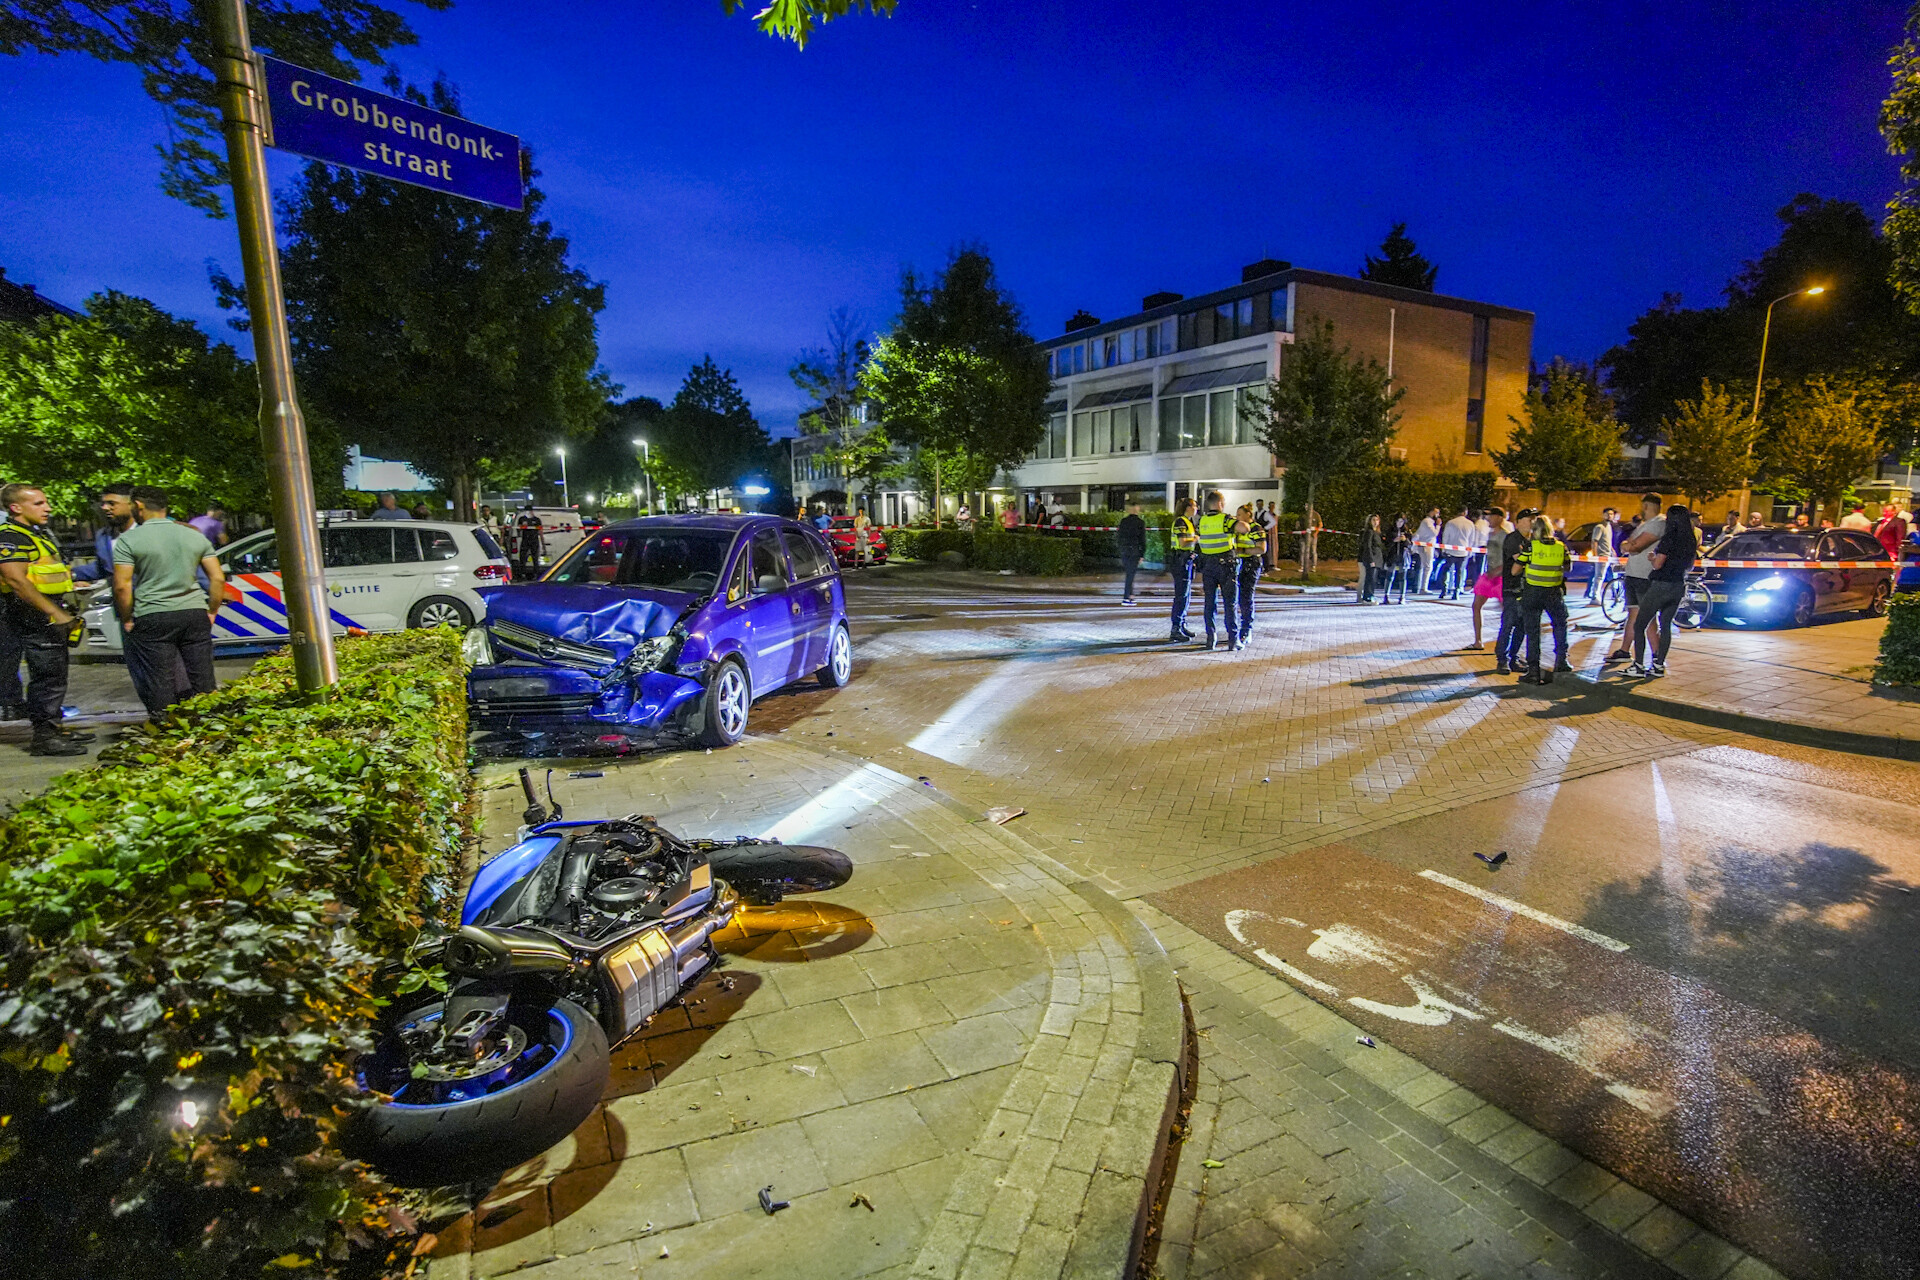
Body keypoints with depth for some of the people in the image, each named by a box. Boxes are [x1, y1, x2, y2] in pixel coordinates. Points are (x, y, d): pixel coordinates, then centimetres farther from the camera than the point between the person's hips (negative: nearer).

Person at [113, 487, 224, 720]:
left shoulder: (129, 540, -3)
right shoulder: (195, 536, 7)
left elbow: (122, 586, -8)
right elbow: (218, 579, 4)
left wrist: (127, 620, 3)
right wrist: (212, 611, 11)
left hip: (152, 617, -3)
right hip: (195, 613, 3)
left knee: (159, 682, 4)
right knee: (202, 678, 8)